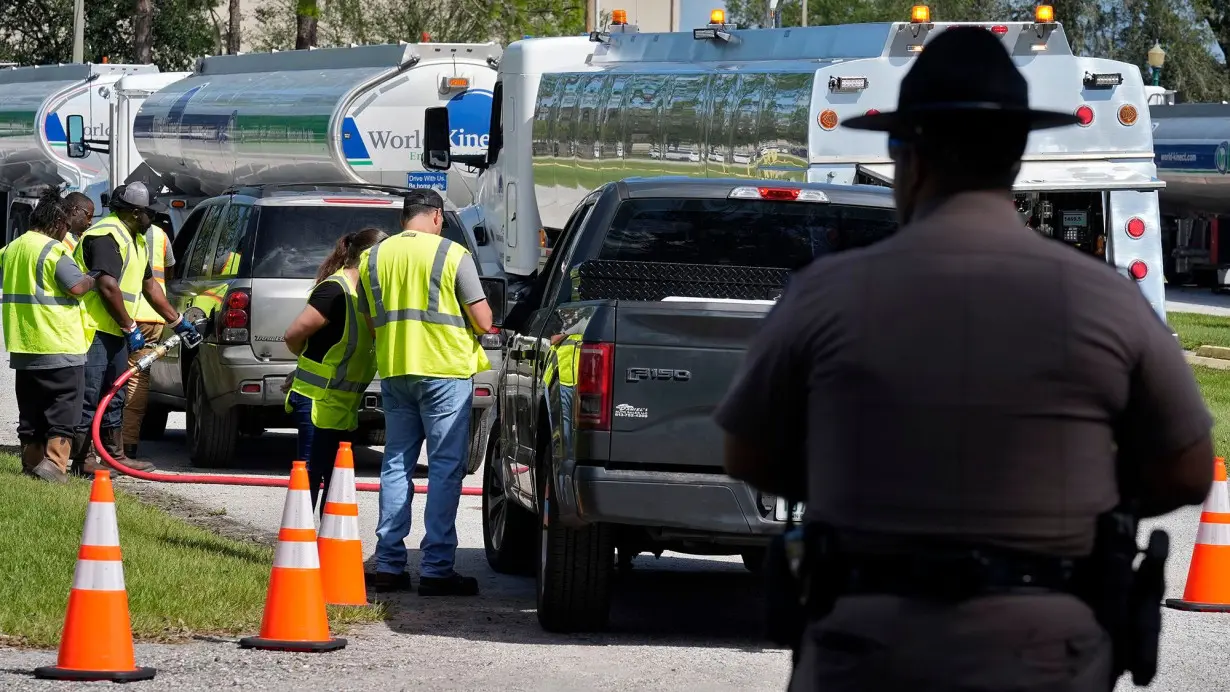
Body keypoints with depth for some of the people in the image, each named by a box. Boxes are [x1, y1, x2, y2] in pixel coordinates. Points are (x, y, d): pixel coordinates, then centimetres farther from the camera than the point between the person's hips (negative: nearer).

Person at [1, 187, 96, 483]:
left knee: (31, 412, 14)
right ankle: (54, 463, -15)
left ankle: (31, 463, 16)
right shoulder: (53, 250, -14)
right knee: (63, 412, -4)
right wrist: (94, 279, -3)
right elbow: (76, 287, -20)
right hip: (59, 348, -8)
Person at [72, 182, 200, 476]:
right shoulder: (107, 236, -17)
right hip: (93, 329, -11)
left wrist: (178, 321, 28)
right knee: (89, 396, -7)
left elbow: (149, 285, 27)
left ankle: (115, 455, 22)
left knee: (114, 398, 15)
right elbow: (108, 287, -24)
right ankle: (83, 459, -5)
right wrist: (130, 328, -18)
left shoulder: (135, 240, 18)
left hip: (115, 332, 11)